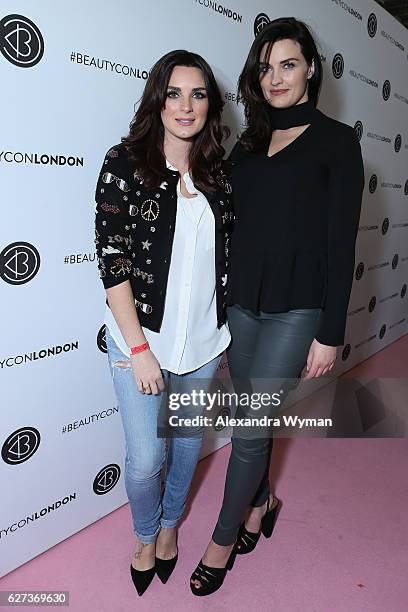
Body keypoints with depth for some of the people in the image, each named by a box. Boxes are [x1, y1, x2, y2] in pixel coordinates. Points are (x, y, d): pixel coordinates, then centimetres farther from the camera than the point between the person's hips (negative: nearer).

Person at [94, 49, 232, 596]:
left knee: (189, 443, 19)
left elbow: (224, 257, 9)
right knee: (145, 458, 6)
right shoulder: (125, 162, -8)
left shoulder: (217, 173, 4)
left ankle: (170, 523, 49)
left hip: (203, 341, 4)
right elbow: (112, 258, -13)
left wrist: (224, 332, 8)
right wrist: (139, 347, -15)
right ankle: (144, 535, 41)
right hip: (141, 337, -3)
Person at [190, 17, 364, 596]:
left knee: (250, 428, 2)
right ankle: (260, 501, 44)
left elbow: (341, 242, -7)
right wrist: (224, 304, 11)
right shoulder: (249, 143, 12)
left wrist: (331, 333, -9)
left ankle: (223, 538, 26)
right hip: (242, 303, 5)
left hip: (297, 310, -5)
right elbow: (236, 226, 12)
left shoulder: (336, 140, -3)